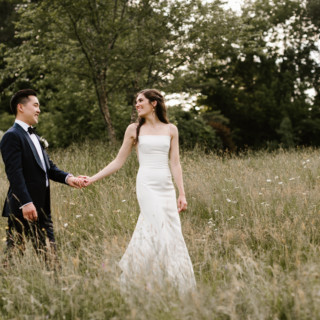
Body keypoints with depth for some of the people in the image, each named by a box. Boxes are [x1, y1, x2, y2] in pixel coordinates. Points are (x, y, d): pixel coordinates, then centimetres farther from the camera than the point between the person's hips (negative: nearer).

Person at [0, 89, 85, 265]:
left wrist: (67, 178, -2)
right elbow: (15, 173, -19)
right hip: (22, 209, -9)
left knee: (49, 254, 8)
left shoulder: (35, 137, 20)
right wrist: (26, 203, -25)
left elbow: (49, 167, 17)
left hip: (42, 208, 9)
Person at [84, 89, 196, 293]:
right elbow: (118, 162, 9)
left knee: (172, 234, -1)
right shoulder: (134, 129, 8)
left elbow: (175, 163, 8)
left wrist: (182, 194, 0)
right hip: (147, 185, -3)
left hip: (167, 186, 3)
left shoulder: (171, 130, 11)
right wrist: (93, 179, 2)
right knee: (159, 232, -13)